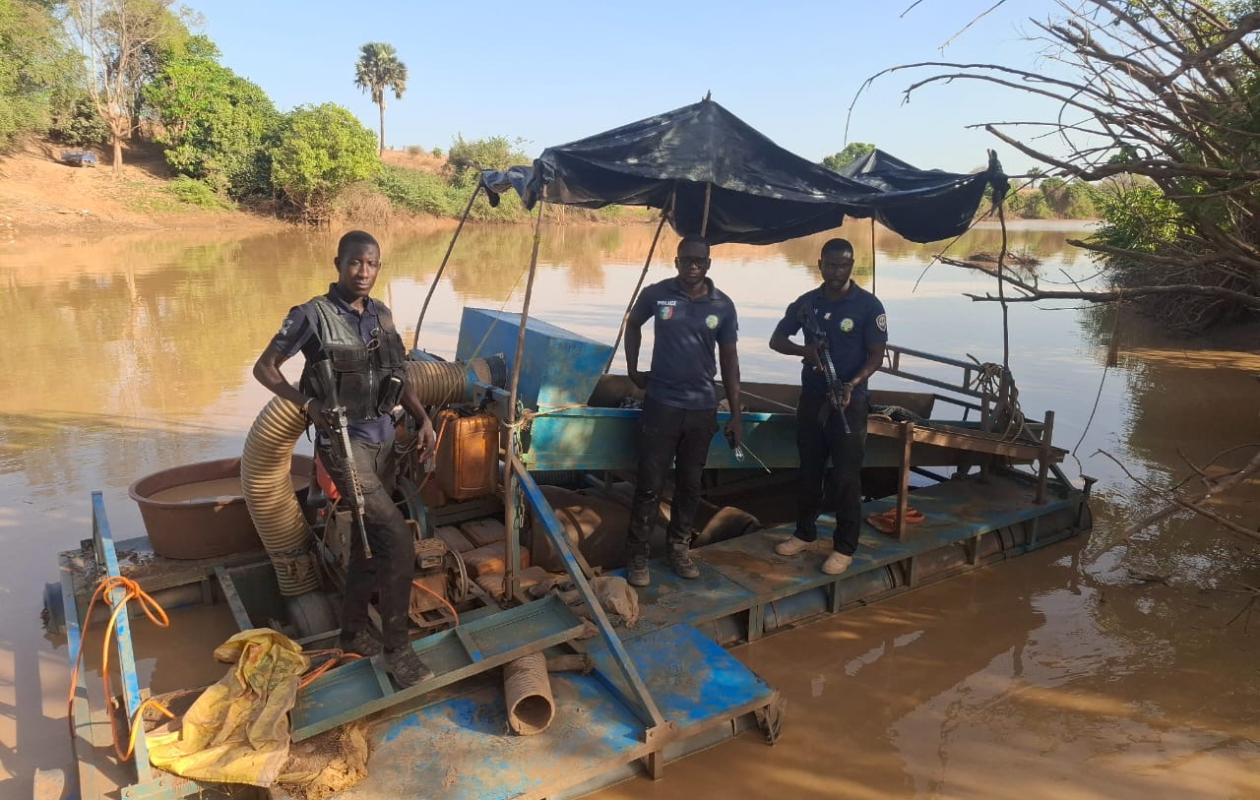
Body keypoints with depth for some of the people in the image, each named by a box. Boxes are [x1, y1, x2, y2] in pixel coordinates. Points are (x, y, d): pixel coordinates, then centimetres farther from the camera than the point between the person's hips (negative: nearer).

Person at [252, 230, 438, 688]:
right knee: (397, 538, -14)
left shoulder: (381, 315, 7)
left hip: (383, 437, 7)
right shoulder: (313, 315, -11)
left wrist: (424, 418, 4)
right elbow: (264, 368, -5)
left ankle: (353, 632, 34)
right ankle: (398, 648, 1)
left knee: (368, 541, 16)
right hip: (344, 442, -7)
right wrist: (309, 404, -18)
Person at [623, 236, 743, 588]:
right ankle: (637, 555, 12)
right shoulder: (656, 294, -5)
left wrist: (735, 415, 2)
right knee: (650, 484, 0)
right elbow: (633, 324, 16)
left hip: (702, 408, 2)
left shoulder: (722, 306, -1)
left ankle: (679, 548, 28)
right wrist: (633, 370, 8)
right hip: (660, 404, -2)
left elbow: (729, 359, 4)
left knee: (690, 484, 12)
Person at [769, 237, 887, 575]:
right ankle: (805, 533, 31)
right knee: (809, 470, 15)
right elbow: (776, 340, 5)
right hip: (812, 398, 4)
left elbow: (876, 355, -9)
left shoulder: (868, 305, -9)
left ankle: (844, 547, 13)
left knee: (846, 477, 1)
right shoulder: (807, 302, 4)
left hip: (849, 401, -4)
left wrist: (853, 383, -27)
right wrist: (802, 350, -17)